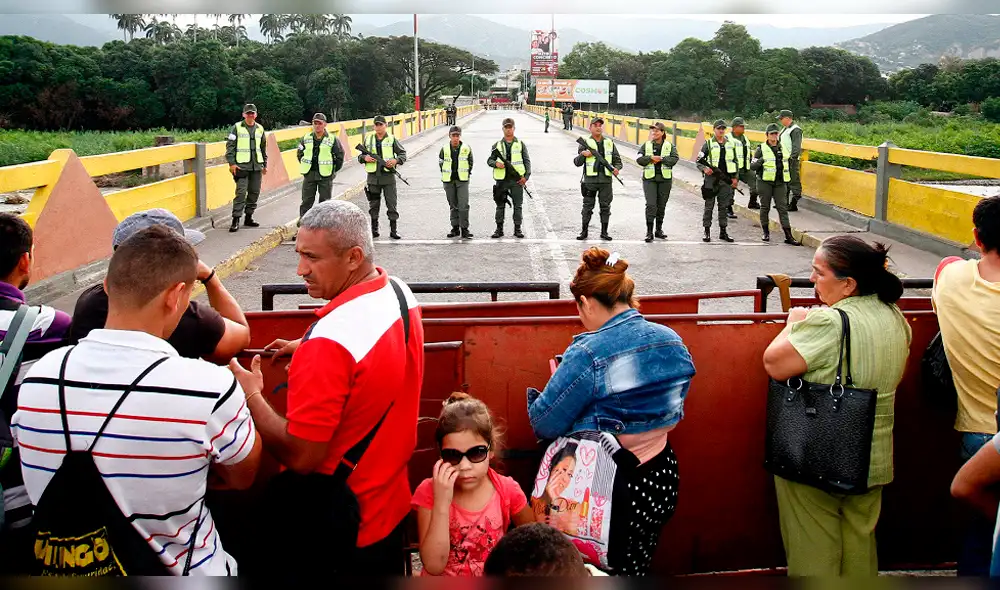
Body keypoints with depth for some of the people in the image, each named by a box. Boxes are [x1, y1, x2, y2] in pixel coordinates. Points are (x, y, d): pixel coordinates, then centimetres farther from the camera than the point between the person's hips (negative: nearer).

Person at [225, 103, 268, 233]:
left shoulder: (260, 129, 13)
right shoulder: (237, 127, -1)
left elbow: (263, 148, 21)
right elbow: (230, 146, -4)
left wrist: (265, 164, 19)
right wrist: (231, 163, -12)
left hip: (257, 166, 5)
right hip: (241, 166, -5)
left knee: (254, 193, 8)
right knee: (241, 192, -11)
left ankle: (248, 217, 20)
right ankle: (236, 220, -10)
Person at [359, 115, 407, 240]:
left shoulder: (392, 139, 2)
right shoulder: (368, 140, 9)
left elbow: (403, 153, 5)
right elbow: (360, 156, 15)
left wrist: (395, 160, -13)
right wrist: (364, 158, -8)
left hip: (388, 176, -2)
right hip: (373, 177, 2)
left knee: (391, 204, -1)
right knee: (374, 205, 8)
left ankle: (393, 230, 5)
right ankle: (374, 230, 17)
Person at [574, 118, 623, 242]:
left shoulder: (609, 143, 13)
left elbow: (617, 159, 19)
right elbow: (577, 163, 0)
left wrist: (617, 168, -3)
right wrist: (583, 155, -20)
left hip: (606, 180, 3)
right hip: (590, 179, -3)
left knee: (605, 206, 5)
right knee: (588, 206, 1)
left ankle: (604, 232, 14)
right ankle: (584, 231, 12)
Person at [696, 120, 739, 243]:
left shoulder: (731, 144, 11)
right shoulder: (708, 144, 1)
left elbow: (735, 162, 16)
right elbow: (699, 161, 0)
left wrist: (736, 177, 7)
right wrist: (704, 169, -19)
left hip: (726, 180, 3)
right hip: (711, 179, -3)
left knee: (724, 206, 6)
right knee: (709, 206, 0)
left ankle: (723, 232, 13)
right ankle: (707, 232, 6)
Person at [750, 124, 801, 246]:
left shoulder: (783, 148, 11)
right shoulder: (761, 149, -3)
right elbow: (752, 166, -6)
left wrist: (788, 178, 22)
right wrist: (760, 161, -25)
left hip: (780, 183, 3)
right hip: (765, 182, -3)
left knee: (783, 208, -2)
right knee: (765, 207, 6)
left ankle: (788, 235, -5)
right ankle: (765, 232, 22)